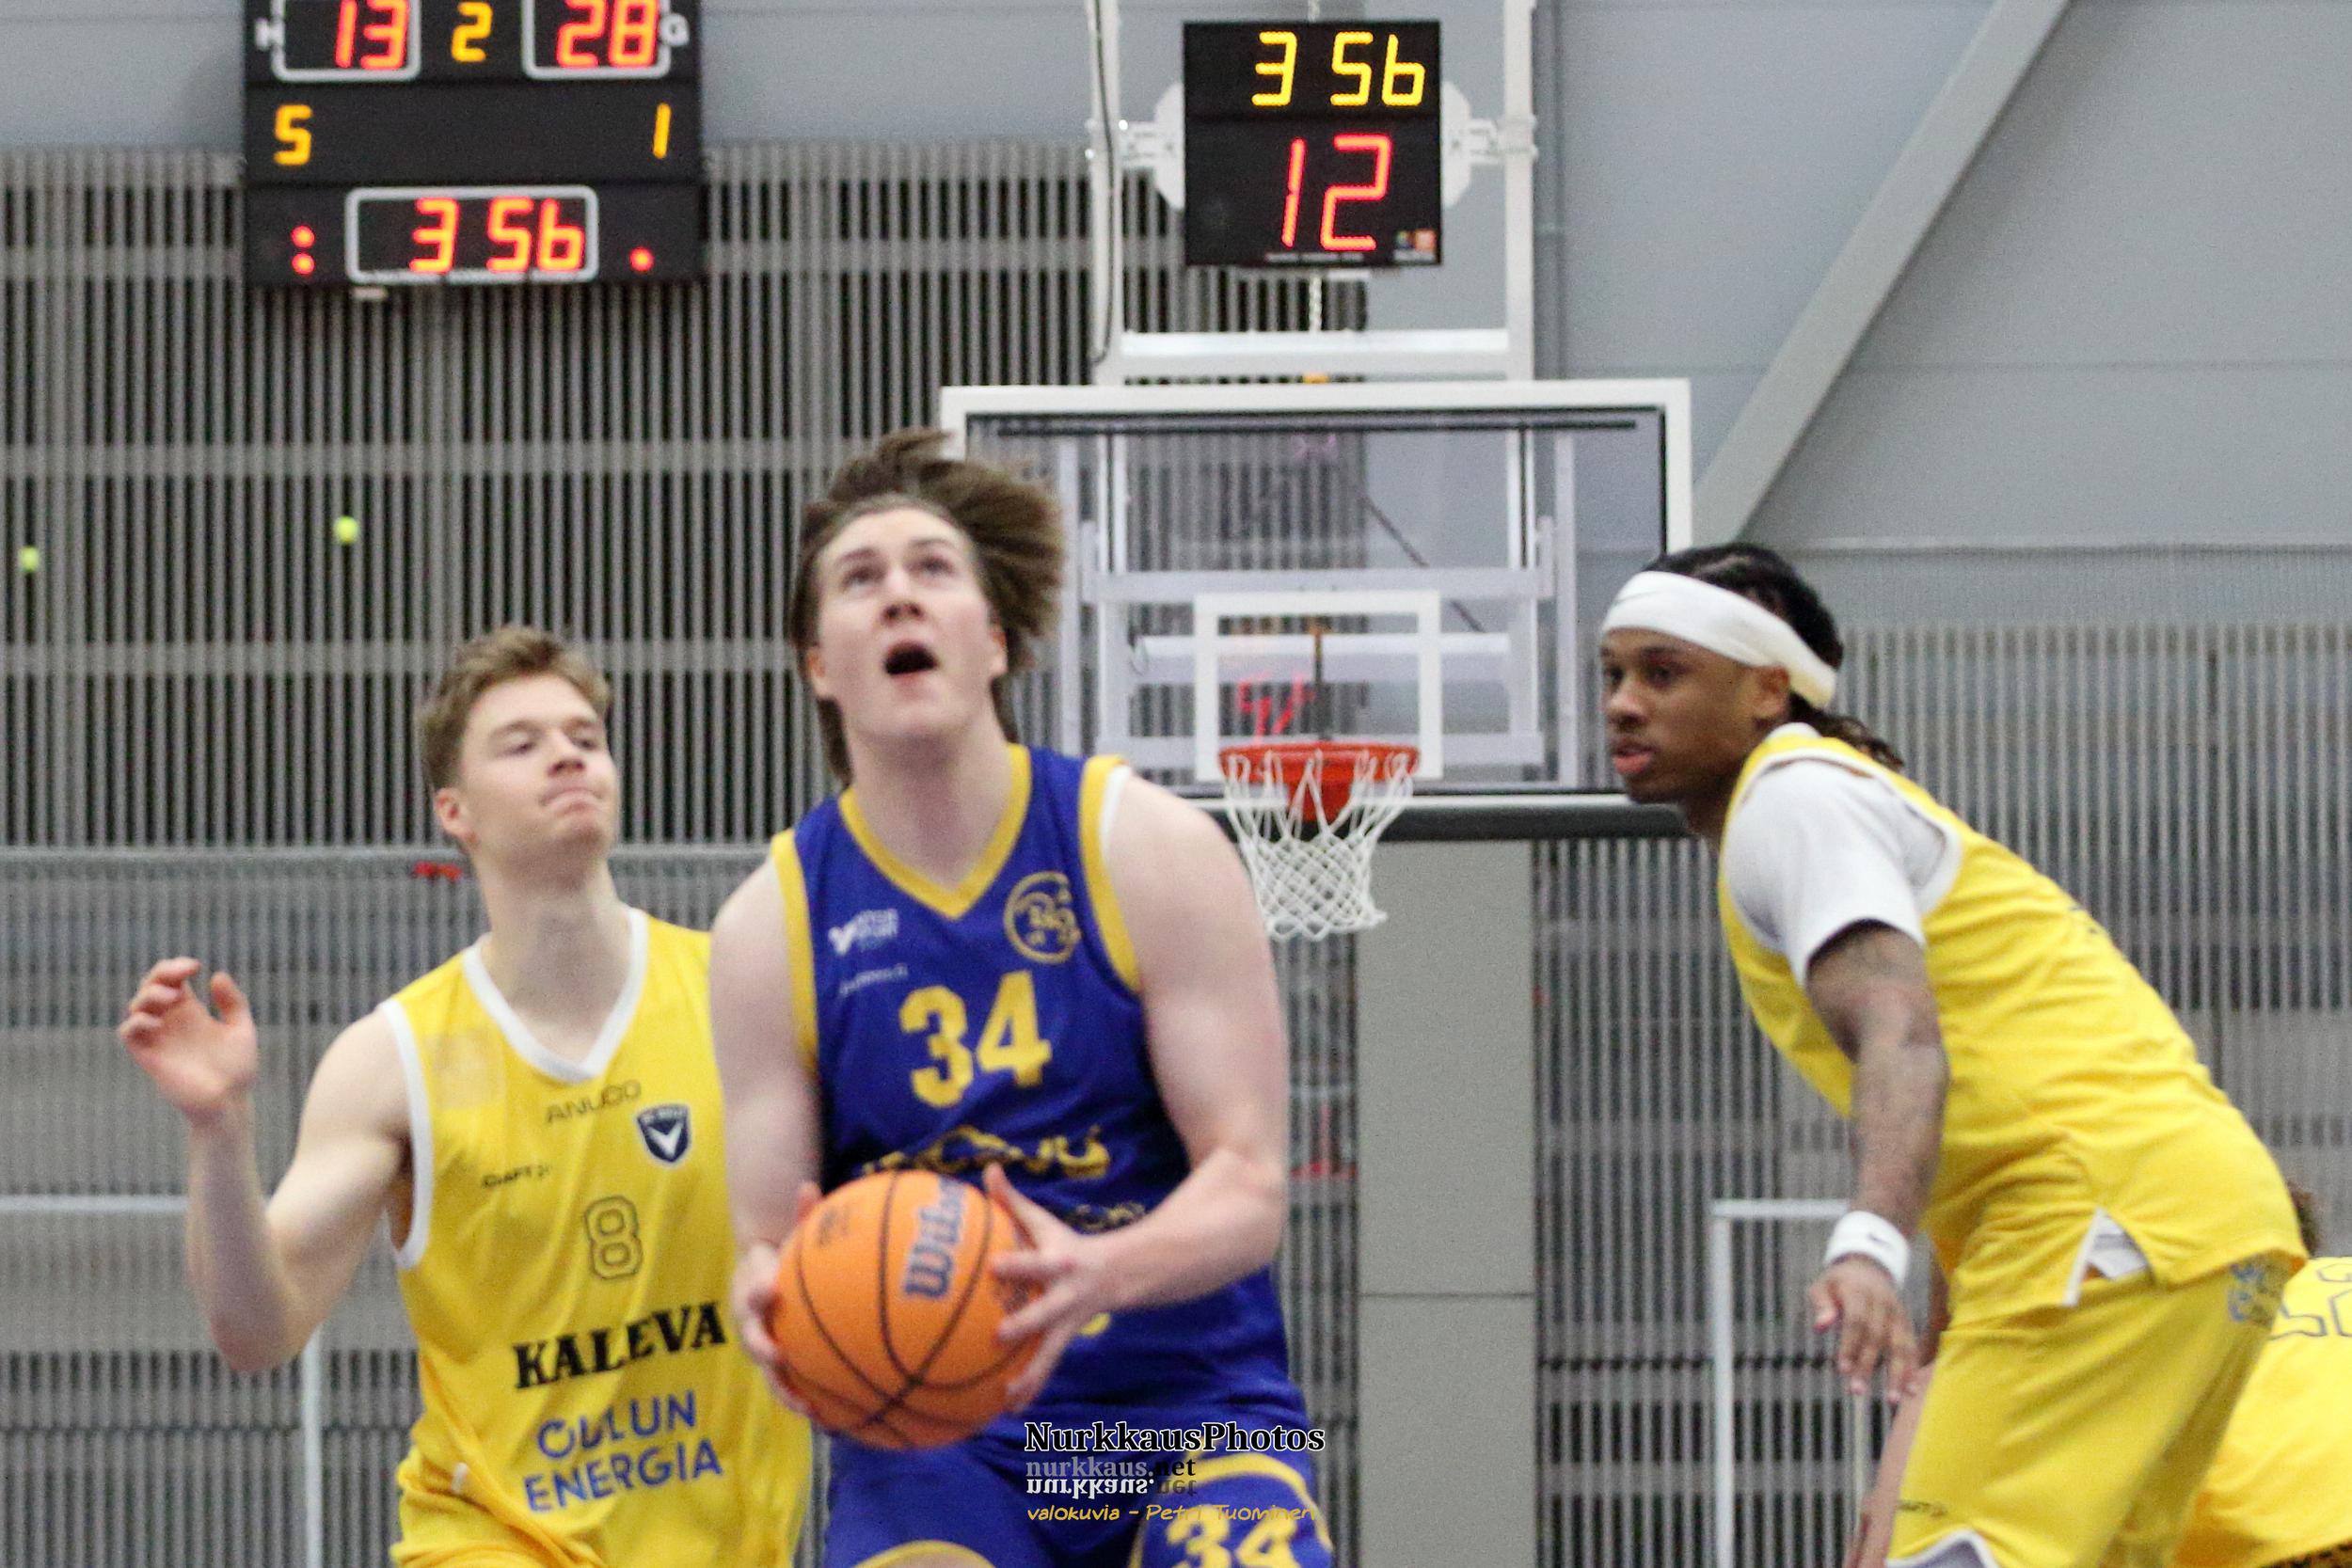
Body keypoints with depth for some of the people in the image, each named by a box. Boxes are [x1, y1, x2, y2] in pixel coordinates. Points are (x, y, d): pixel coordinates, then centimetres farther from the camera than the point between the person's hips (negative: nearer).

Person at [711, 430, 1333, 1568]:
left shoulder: (1148, 851, -3)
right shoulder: (771, 926, 1)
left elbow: (1248, 1184, -7)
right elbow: (771, 1236, 1)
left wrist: (1100, 1273, -30)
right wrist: (767, 1295, -25)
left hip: (1190, 1406, -1)